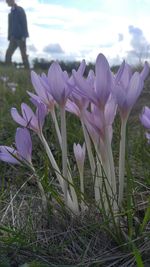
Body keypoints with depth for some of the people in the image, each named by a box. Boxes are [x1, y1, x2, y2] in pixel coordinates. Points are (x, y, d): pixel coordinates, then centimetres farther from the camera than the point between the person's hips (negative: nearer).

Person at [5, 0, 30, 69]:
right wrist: (9, 37, 12)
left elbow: (24, 23, -9)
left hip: (20, 37, -6)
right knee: (8, 53, -5)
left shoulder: (20, 10, -1)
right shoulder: (10, 13, 19)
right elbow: (10, 26, 19)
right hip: (13, 37, 6)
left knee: (23, 54, -3)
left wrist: (24, 35, -17)